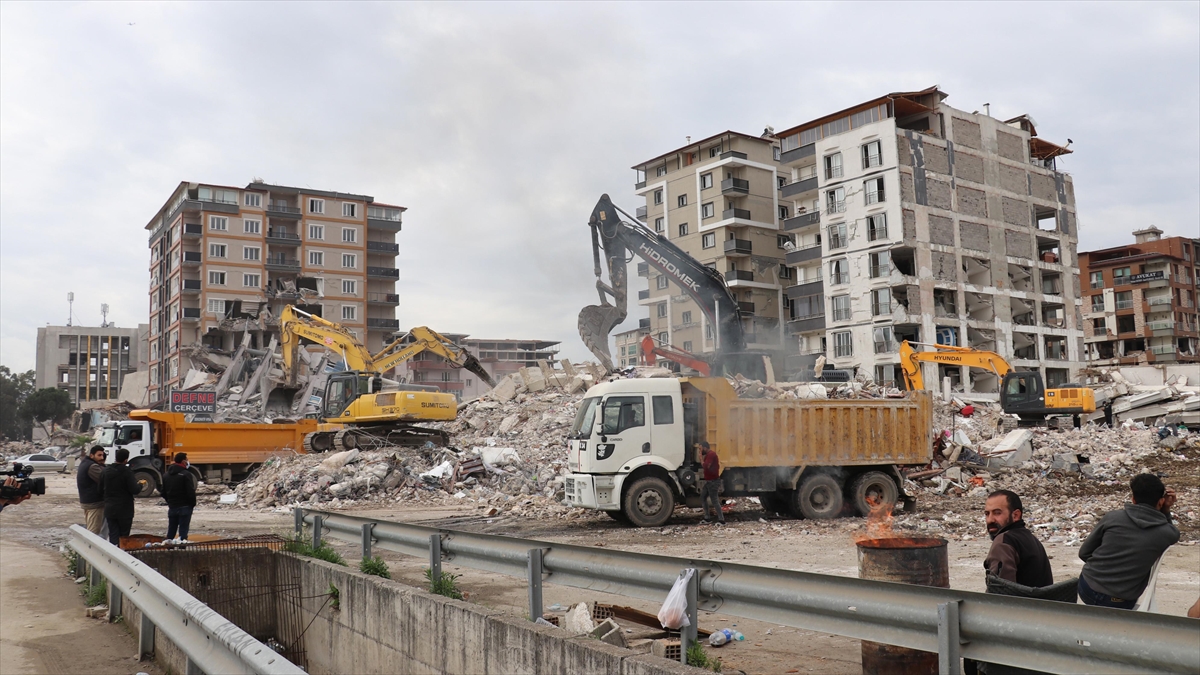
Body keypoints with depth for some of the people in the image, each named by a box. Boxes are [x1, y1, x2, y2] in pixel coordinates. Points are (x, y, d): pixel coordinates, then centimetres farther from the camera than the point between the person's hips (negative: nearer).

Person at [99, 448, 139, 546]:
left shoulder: (105, 471, 1)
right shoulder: (127, 472, -16)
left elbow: (101, 488, 11)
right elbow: (134, 490, -19)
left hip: (109, 509, 4)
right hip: (124, 509, -4)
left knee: (113, 536, 7)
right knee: (124, 536, 8)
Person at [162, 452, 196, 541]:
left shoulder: (166, 475, 11)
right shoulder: (186, 474, -14)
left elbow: (163, 493, 16)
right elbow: (191, 492, -17)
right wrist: (193, 504, -3)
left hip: (172, 507, 6)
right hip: (184, 507, -6)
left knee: (171, 531, 14)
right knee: (183, 531, -4)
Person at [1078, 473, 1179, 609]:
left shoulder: (1111, 517, -6)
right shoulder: (1168, 533, -9)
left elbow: (1084, 553, 2)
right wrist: (1166, 511, 7)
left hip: (1086, 588, 1)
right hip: (1117, 604, -1)